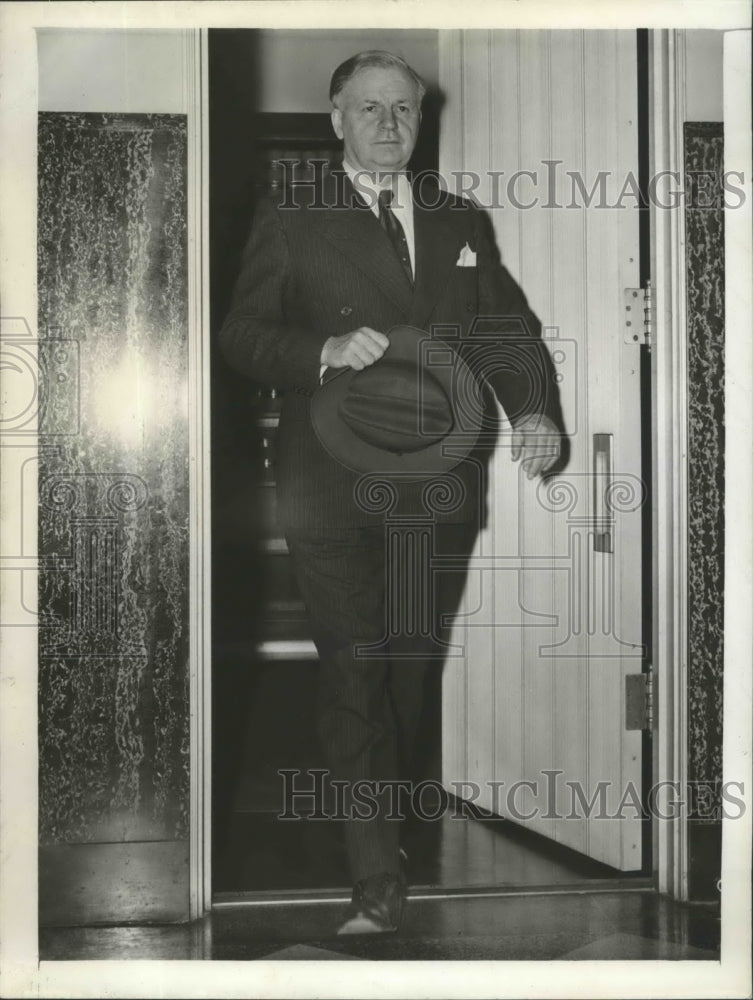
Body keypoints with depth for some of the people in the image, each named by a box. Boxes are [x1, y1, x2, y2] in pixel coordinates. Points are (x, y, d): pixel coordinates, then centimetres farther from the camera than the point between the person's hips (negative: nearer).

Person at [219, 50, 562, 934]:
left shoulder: (461, 223, 15)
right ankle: (377, 879, -1)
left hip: (438, 485, 4)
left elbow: (511, 329, 13)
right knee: (351, 672, -5)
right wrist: (324, 350, -19)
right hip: (333, 487, -3)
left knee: (409, 669, 12)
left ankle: (386, 815, 33)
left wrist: (534, 409, -6)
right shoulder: (289, 221, 5)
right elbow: (241, 336, -1)